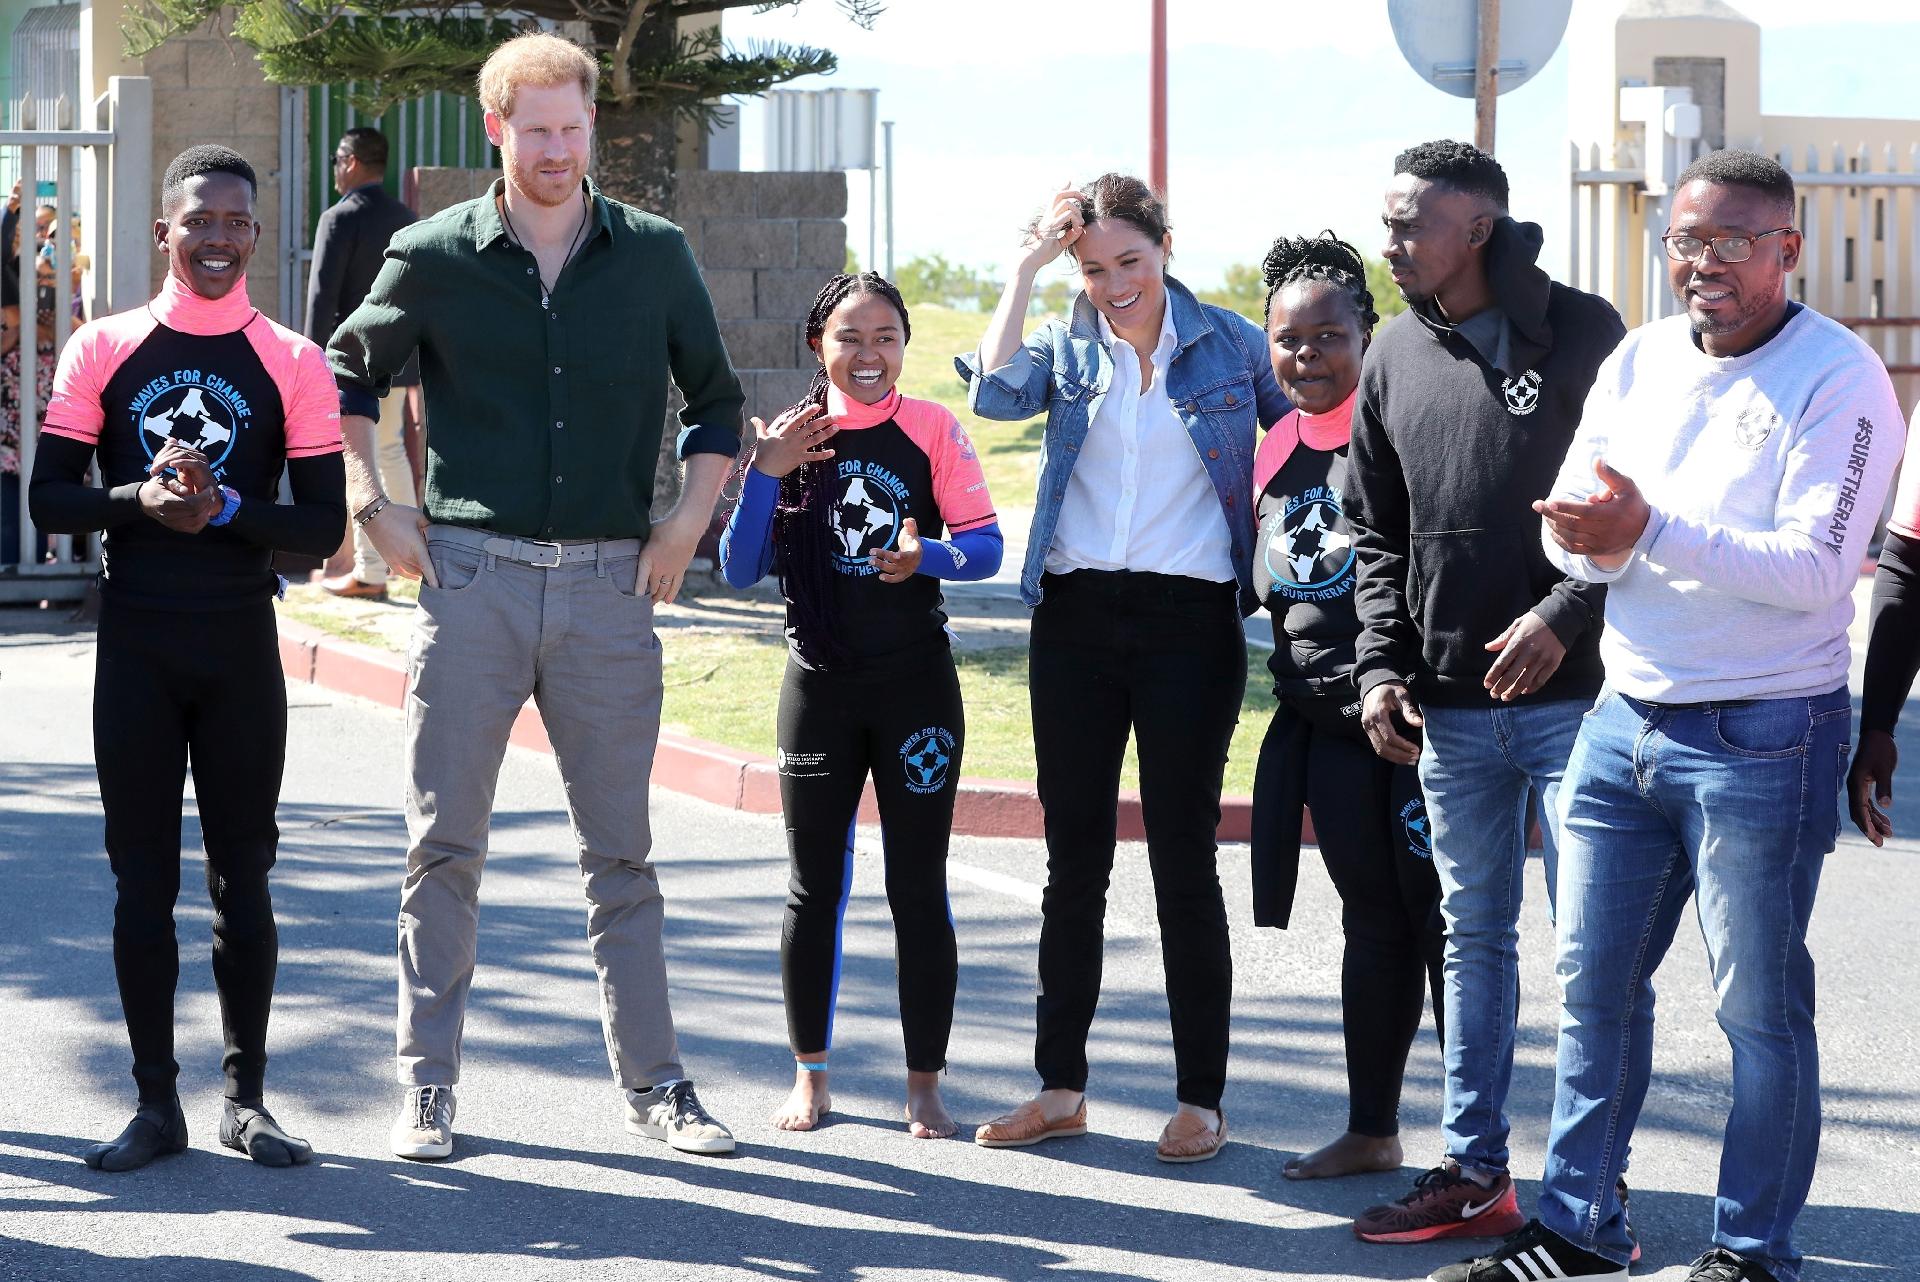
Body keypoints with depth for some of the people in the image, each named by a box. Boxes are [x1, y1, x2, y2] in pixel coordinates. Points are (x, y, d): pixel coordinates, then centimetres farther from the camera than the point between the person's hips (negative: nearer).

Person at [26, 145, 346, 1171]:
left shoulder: (293, 364, 2)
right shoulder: (102, 351, 4)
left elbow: (325, 523, -1)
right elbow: (48, 499, 1)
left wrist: (223, 508, -17)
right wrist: (142, 497, -16)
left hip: (242, 642, 0)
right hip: (134, 640, 0)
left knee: (242, 873, 4)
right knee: (142, 875, 3)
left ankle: (246, 1096, 14)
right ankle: (155, 1103, 9)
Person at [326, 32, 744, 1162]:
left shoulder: (655, 255, 5)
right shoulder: (435, 257, 2)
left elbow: (718, 406, 15)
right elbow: (348, 377, 15)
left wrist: (684, 528, 5)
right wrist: (371, 507, 5)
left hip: (609, 582, 1)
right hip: (472, 574, -1)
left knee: (623, 850, 6)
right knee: (446, 844, 1)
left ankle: (655, 1082, 12)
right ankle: (429, 1083, 8)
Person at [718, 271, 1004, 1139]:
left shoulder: (932, 430, -2)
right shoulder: (791, 439, 1)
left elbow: (985, 543, -5)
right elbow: (741, 571, -3)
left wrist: (926, 557, -24)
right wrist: (765, 476, -16)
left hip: (916, 683, -2)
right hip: (820, 684, 2)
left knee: (919, 889, 1)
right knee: (815, 887, 9)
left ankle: (925, 1085, 10)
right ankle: (810, 1075, 21)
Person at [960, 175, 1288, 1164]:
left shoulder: (1231, 345, 4)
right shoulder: (1068, 348, 8)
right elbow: (995, 394, -12)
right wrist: (1026, 266, -10)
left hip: (1190, 619, -3)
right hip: (1076, 614, 3)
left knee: (1183, 859, -1)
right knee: (1074, 858, 7)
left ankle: (1201, 1098, 6)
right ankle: (1061, 1085, 15)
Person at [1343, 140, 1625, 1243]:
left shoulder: (1581, 333, -5)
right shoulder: (1397, 356, 9)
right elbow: (1378, 536, 15)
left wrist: (1564, 614, -17)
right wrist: (1383, 666, 4)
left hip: (1571, 690, -5)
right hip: (1449, 708, 5)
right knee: (1474, 936, 12)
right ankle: (1475, 1173, 20)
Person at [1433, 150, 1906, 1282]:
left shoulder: (1838, 377, -11)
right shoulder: (1639, 360, 9)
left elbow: (1817, 570, -20)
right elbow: (1574, 532, 8)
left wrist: (1651, 531, -28)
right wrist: (1591, 539, -17)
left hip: (1762, 737, -6)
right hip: (1626, 721, 6)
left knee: (1761, 1007, 3)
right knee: (1594, 986, 11)